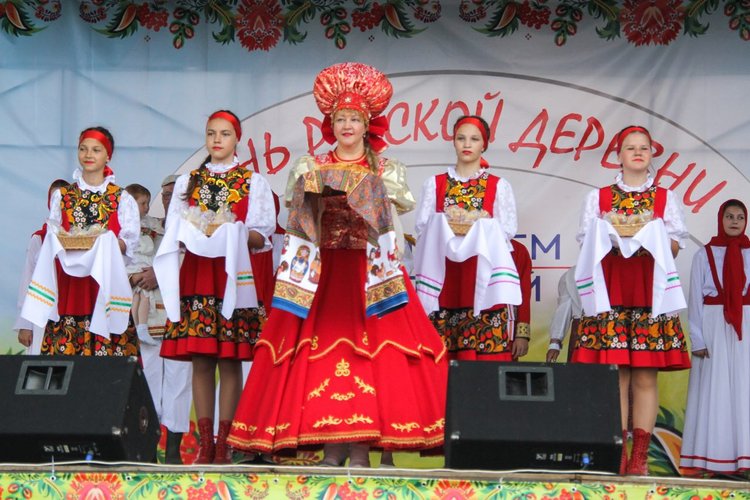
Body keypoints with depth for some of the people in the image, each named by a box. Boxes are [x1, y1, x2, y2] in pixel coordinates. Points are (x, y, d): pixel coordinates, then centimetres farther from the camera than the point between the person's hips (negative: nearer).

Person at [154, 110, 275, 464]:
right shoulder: (187, 183, 18)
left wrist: (236, 234, -15)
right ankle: (205, 444, 2)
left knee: (230, 361, -6)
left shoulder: (253, 182, 10)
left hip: (235, 277, -2)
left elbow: (263, 237, 4)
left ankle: (224, 445, -5)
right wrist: (191, 236, -9)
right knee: (200, 361, -1)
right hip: (196, 276, 2)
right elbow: (173, 234, 12)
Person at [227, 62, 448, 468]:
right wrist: (315, 188, -16)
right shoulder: (310, 167, 14)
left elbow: (404, 201, -4)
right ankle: (331, 447, -3)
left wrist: (361, 188, -15)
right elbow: (293, 203, 0)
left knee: (367, 351, -9)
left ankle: (360, 449, -9)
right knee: (321, 352, -6)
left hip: (370, 272, -1)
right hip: (321, 272, 1)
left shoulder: (386, 169, 12)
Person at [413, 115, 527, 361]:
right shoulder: (434, 184, 15)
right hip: (444, 278, 1)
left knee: (488, 352, -10)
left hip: (484, 277, -1)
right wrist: (445, 227, -11)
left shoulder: (499, 186, 12)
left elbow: (507, 232, 2)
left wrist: (476, 227, -12)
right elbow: (421, 228, 6)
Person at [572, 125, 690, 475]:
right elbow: (587, 243, 11)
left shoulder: (665, 198, 15)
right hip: (611, 294, 0)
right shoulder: (598, 198, 16)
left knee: (645, 377, -5)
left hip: (650, 293, 0)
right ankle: (616, 453, -4)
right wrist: (612, 236, -7)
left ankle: (640, 455, -5)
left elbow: (675, 246, 10)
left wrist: (651, 237, -8)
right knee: (614, 375, -7)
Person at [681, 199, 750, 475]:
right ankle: (713, 458, 2)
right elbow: (695, 299, 1)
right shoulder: (705, 255, 4)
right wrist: (697, 339, -6)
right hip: (714, 326, -2)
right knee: (714, 390, -1)